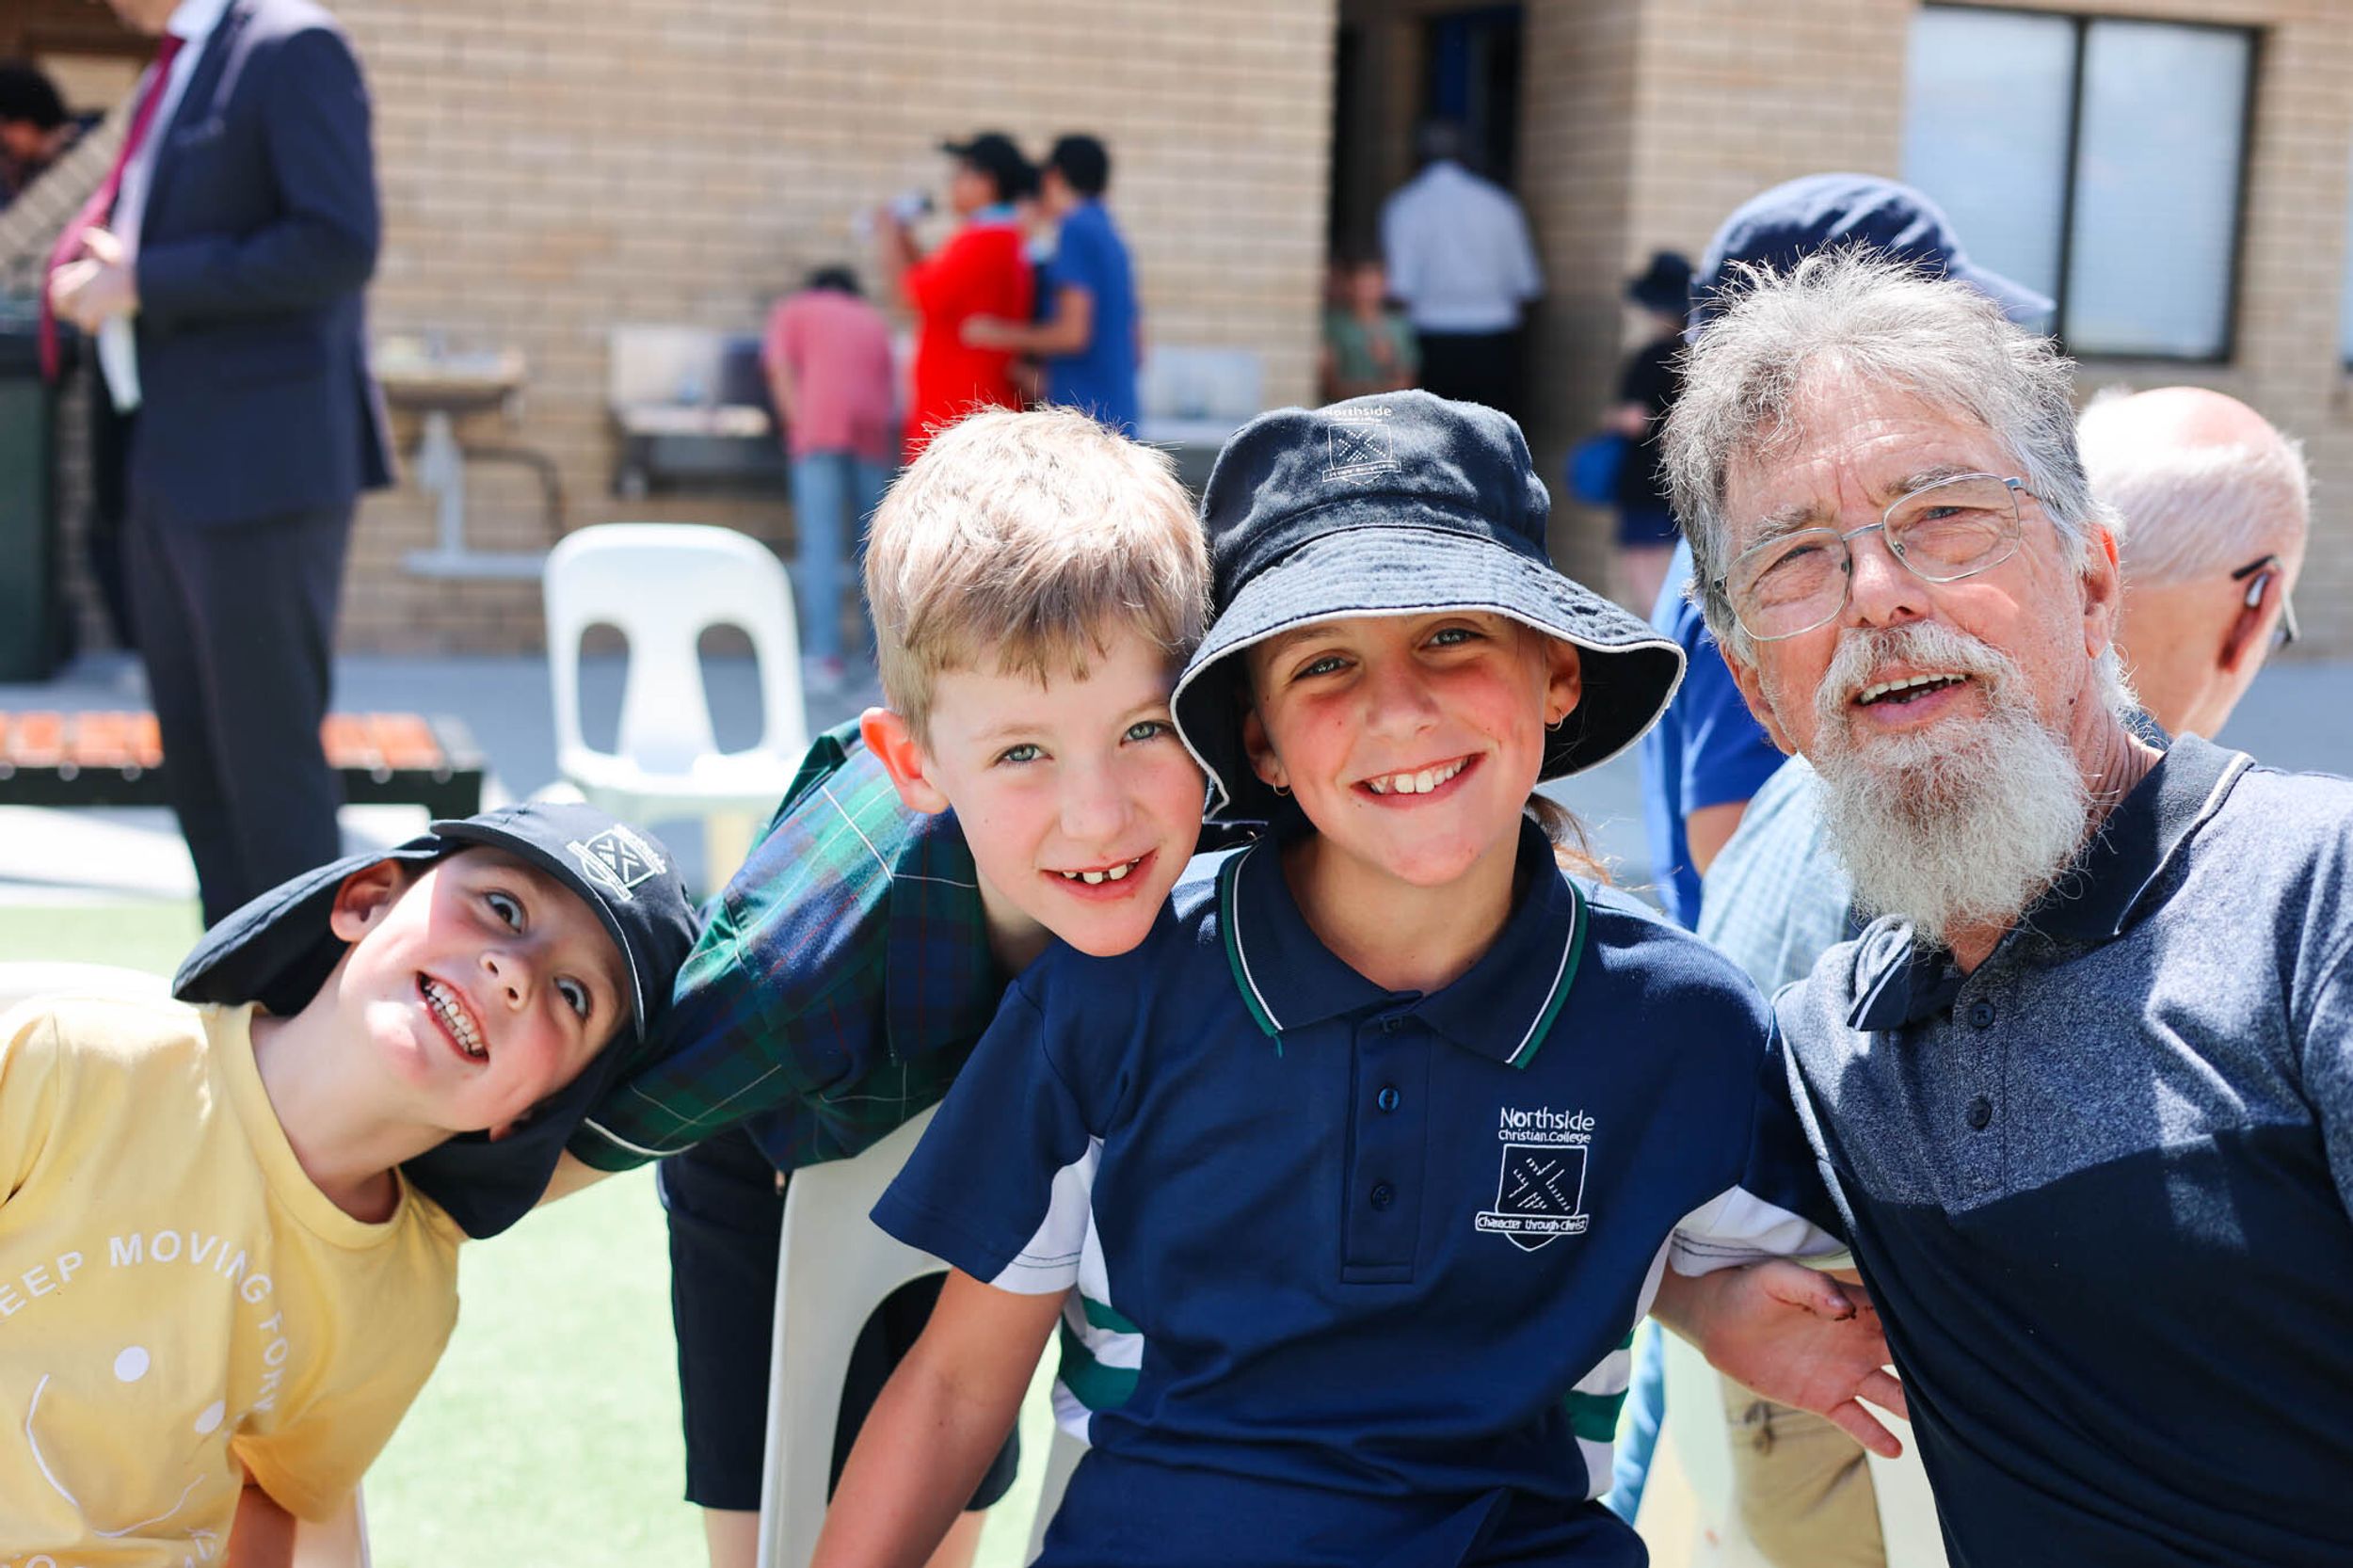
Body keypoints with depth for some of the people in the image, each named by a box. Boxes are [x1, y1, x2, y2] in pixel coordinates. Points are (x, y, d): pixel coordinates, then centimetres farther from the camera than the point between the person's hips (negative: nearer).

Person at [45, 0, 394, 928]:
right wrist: (94, 275, 3)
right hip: (169, 468, 9)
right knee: (195, 757, 13)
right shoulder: (168, 77, 19)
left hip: (261, 461, -9)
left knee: (269, 759, -5)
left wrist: (143, 283, -15)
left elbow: (338, 246, -19)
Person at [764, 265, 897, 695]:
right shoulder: (875, 321, 28)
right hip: (873, 428, 3)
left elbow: (779, 369, 5)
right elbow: (888, 382, 21)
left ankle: (824, 656, -16)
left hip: (820, 426, -3)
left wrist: (799, 423, 3)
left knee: (820, 545, -8)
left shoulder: (793, 310, 20)